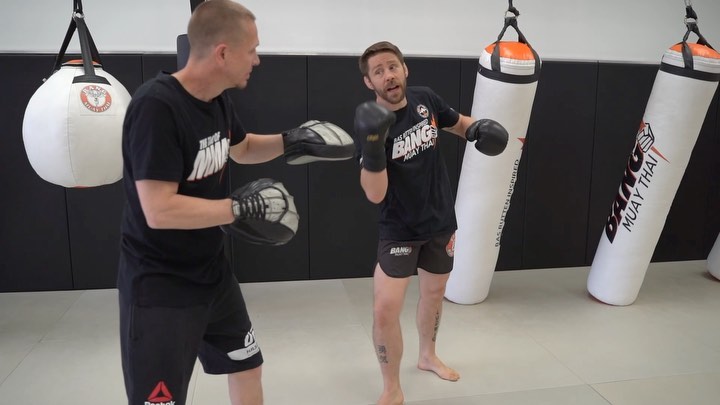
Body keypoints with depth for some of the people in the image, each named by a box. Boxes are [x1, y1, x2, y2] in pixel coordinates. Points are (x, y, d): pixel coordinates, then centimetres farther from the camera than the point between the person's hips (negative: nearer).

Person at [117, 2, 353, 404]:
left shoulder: (217, 100, 0)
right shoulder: (156, 107, -26)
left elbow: (242, 149, 20)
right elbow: (159, 212, -30)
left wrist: (289, 142, 3)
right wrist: (240, 207, -23)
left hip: (212, 271, 9)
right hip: (159, 285, -8)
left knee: (248, 368, 23)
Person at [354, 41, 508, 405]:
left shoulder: (425, 99, -7)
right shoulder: (371, 124, -21)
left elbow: (458, 123, 13)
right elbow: (375, 195, -28)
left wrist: (478, 129, -10)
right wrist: (372, 147, -43)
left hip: (441, 221, 5)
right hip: (399, 229, -5)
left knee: (434, 292, 22)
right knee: (384, 310, -12)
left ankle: (427, 356, 50)